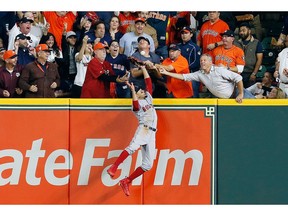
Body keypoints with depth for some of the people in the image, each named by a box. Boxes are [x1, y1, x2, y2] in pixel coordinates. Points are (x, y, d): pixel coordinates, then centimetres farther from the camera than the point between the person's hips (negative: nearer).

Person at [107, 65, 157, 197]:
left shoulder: (148, 97, 24)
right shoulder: (137, 103, 3)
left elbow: (148, 81, 21)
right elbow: (136, 105, -21)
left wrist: (143, 67, 22)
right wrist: (133, 90, -31)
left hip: (152, 133, 7)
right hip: (143, 129, -7)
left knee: (148, 165, 1)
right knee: (133, 146, -39)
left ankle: (126, 182, 7)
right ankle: (114, 167, -45)